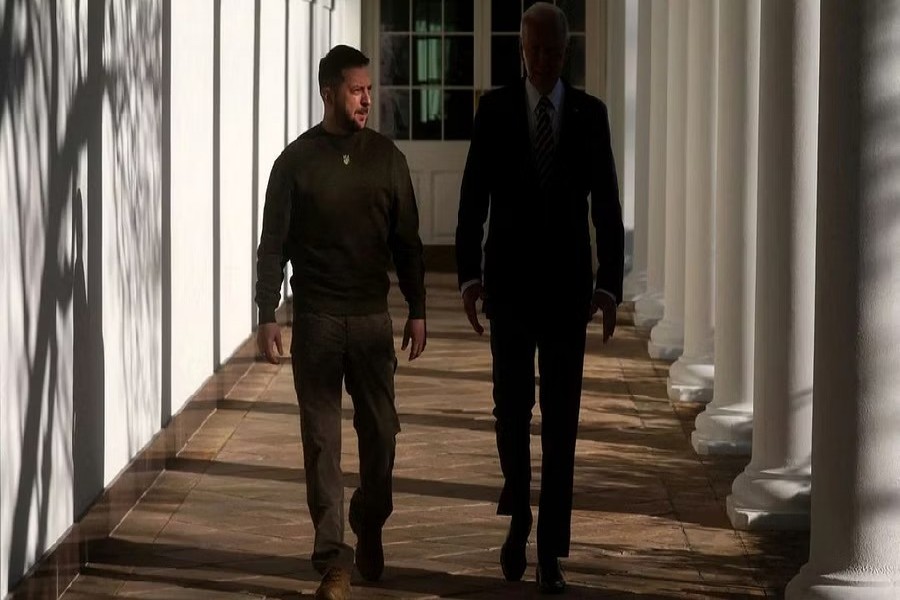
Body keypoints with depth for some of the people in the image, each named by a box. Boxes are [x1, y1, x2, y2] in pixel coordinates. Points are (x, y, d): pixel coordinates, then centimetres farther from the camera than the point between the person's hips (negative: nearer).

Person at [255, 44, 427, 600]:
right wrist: (267, 316, -8)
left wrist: (417, 311, 5)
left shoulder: (386, 157, 4)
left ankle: (370, 530, 29)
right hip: (316, 319, -2)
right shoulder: (297, 160, -3)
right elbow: (273, 244, -2)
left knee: (381, 430, 5)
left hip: (372, 318, 2)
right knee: (322, 438, -1)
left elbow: (407, 241, 8)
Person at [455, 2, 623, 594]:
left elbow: (607, 207, 2)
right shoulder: (494, 109, 0)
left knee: (561, 419, -2)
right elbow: (473, 200, 0)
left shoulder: (590, 113, 1)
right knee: (512, 407, 0)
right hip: (509, 285, 0)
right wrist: (469, 275, -8)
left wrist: (610, 284, -5)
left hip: (566, 285, 0)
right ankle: (518, 517, 27)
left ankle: (551, 551, 2)